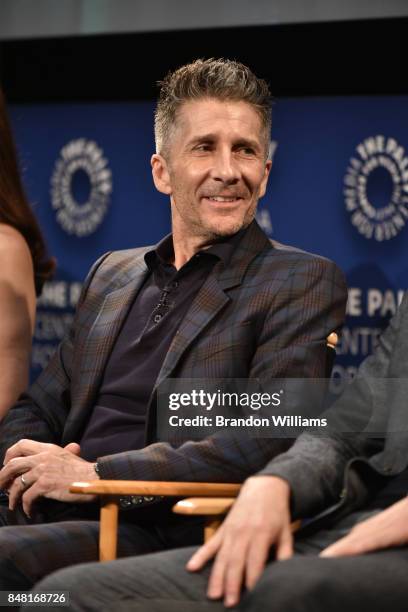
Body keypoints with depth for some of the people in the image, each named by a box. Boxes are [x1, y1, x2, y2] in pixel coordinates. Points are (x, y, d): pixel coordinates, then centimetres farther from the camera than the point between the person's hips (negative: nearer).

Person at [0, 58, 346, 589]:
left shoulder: (304, 283, 2)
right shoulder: (111, 274, 23)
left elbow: (265, 444, -11)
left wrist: (92, 475, -13)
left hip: (165, 533, -6)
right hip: (48, 515, 6)